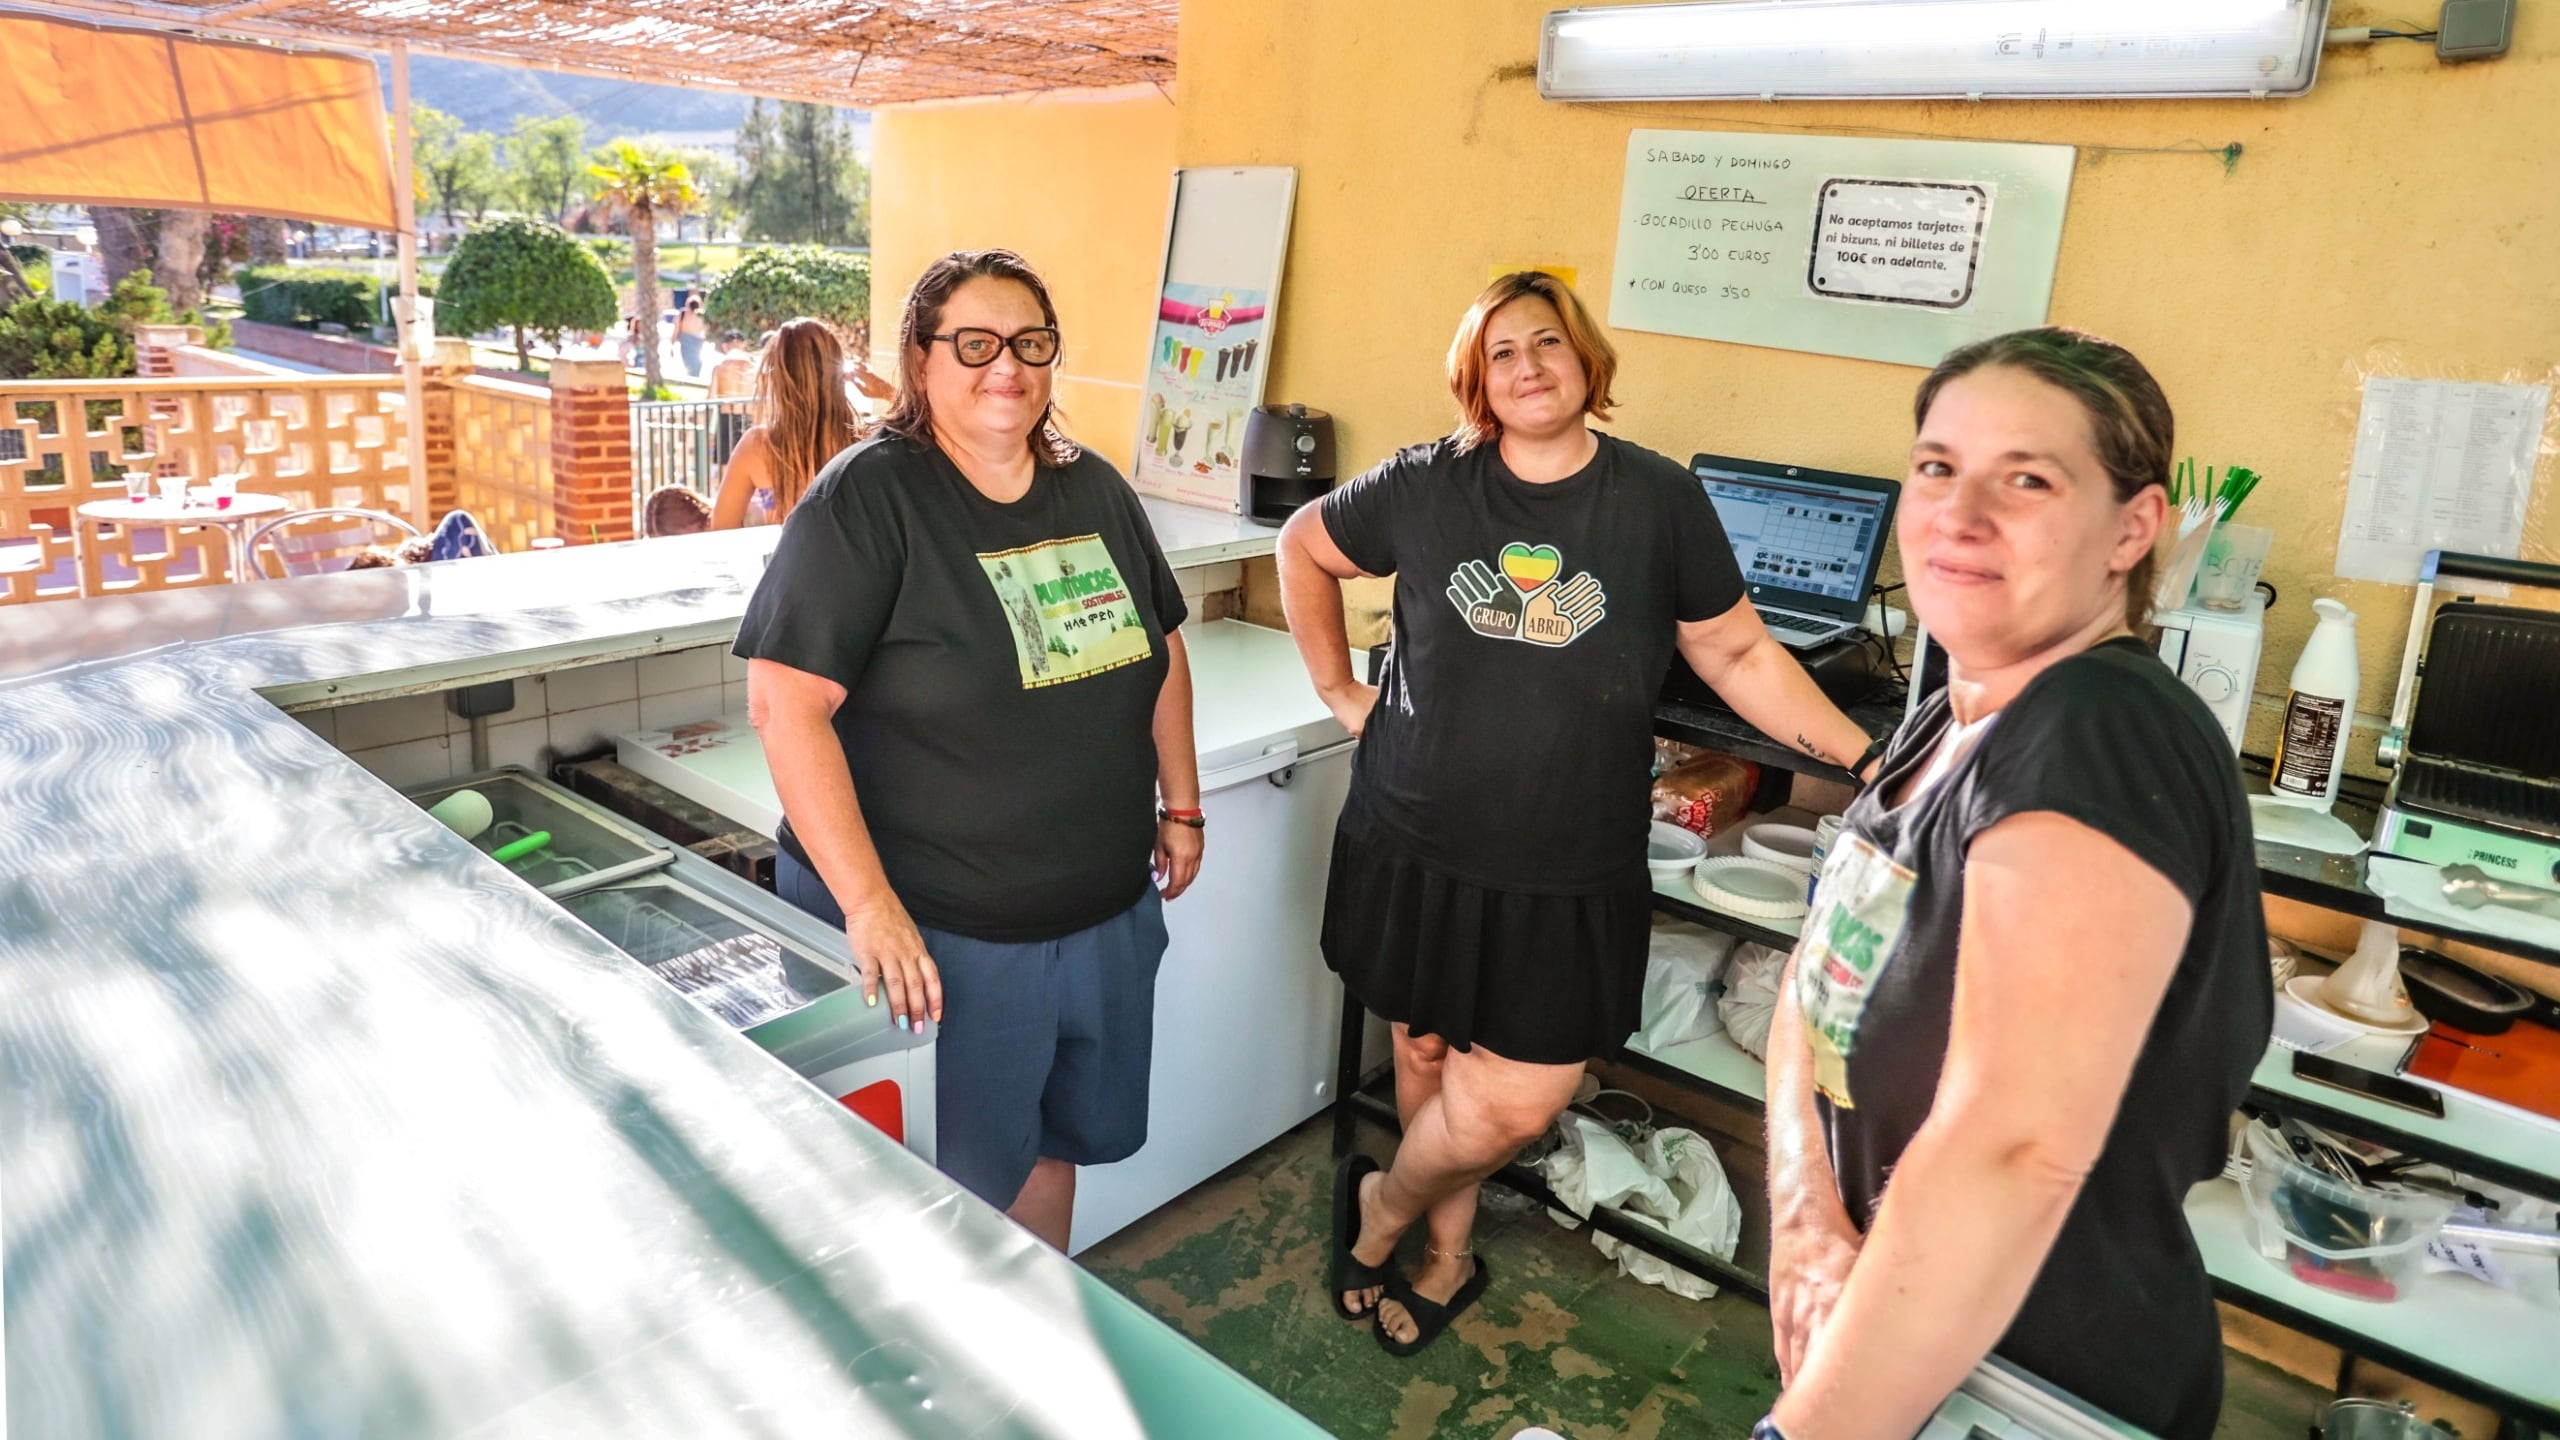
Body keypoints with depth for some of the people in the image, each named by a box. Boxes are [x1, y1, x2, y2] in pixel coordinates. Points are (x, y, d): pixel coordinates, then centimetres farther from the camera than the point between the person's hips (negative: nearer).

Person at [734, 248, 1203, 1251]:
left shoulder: (1095, 490, 5)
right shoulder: (868, 500, -14)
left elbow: (1161, 647, 16)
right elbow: (785, 700, -20)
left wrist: (1181, 805, 13)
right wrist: (868, 904, -24)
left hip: (1105, 913, 6)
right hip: (935, 937, -6)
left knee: (1052, 1140, 24)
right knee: (954, 1196, 10)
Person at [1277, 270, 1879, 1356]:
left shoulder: (1660, 500, -3)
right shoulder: (1425, 487, -2)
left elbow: (1738, 655, 3)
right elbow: (1303, 548, 14)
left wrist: (1867, 760, -6)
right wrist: (1339, 690, 8)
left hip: (1571, 875, -1)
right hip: (1419, 851, 1)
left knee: (1517, 1101, -1)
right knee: (1427, 1054, 14)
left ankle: (1381, 1207, 30)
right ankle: (1448, 1256, 41)